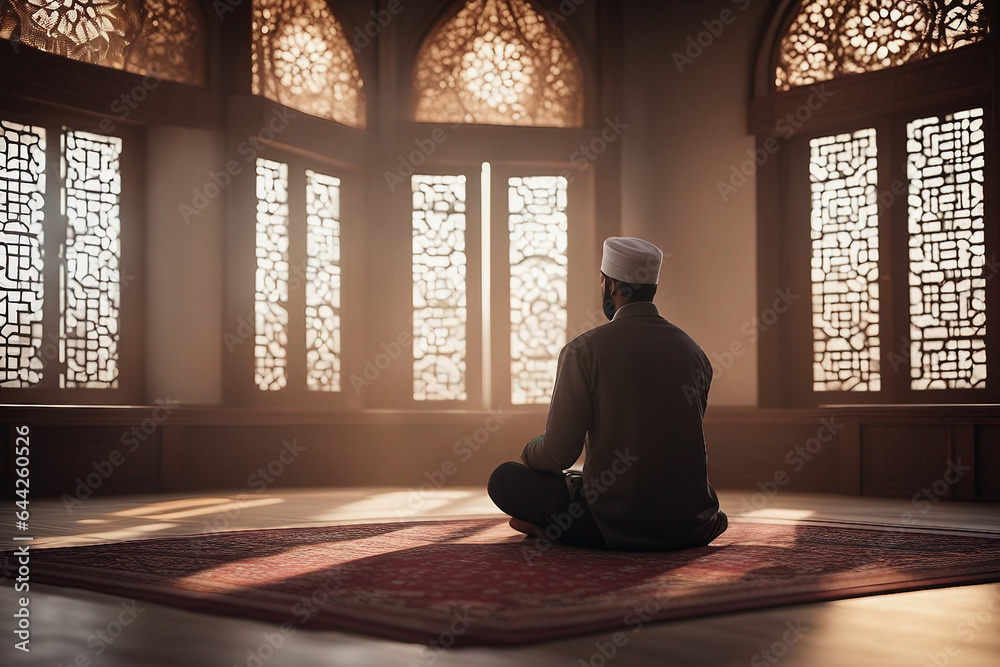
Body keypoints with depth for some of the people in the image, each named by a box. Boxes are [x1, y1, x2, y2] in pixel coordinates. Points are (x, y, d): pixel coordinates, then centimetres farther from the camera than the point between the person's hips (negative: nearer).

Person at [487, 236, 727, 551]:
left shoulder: (583, 350, -12)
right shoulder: (693, 351, 4)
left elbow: (558, 454, -12)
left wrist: (528, 453, 13)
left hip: (617, 524, -6)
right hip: (688, 529, 6)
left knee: (503, 480, 6)